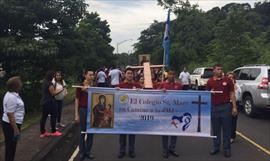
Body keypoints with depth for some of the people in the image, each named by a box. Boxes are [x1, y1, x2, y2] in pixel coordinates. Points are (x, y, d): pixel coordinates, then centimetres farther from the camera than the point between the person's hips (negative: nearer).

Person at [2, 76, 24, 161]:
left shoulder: (12, 94, 8)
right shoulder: (11, 97, -24)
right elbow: (10, 114, -26)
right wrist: (16, 130, -24)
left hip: (11, 124, 10)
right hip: (11, 125, -10)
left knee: (11, 146, 20)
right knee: (11, 147, 2)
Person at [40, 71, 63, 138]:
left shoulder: (43, 83, 10)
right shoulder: (50, 84, -17)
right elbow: (53, 93, -15)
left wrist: (58, 90, 15)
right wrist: (61, 90, -6)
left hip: (44, 102, 9)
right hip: (50, 102, -9)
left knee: (44, 117, 10)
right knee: (53, 116, 4)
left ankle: (42, 132, 16)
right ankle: (53, 131, 12)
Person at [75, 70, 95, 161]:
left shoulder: (94, 86, 5)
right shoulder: (80, 86, -7)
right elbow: (77, 100, -6)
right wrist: (76, 114, -11)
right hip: (83, 110, -4)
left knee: (91, 131, 9)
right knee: (82, 131, 5)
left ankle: (88, 151, 22)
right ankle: (81, 152, 18)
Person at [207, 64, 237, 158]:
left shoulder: (227, 80, 1)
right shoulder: (210, 82, 4)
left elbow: (232, 94, 1)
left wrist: (234, 107, -5)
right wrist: (210, 93, -13)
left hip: (226, 106, -1)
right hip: (214, 107, 2)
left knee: (226, 129, 5)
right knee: (215, 129, 10)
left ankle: (226, 149, 15)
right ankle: (216, 147, 23)